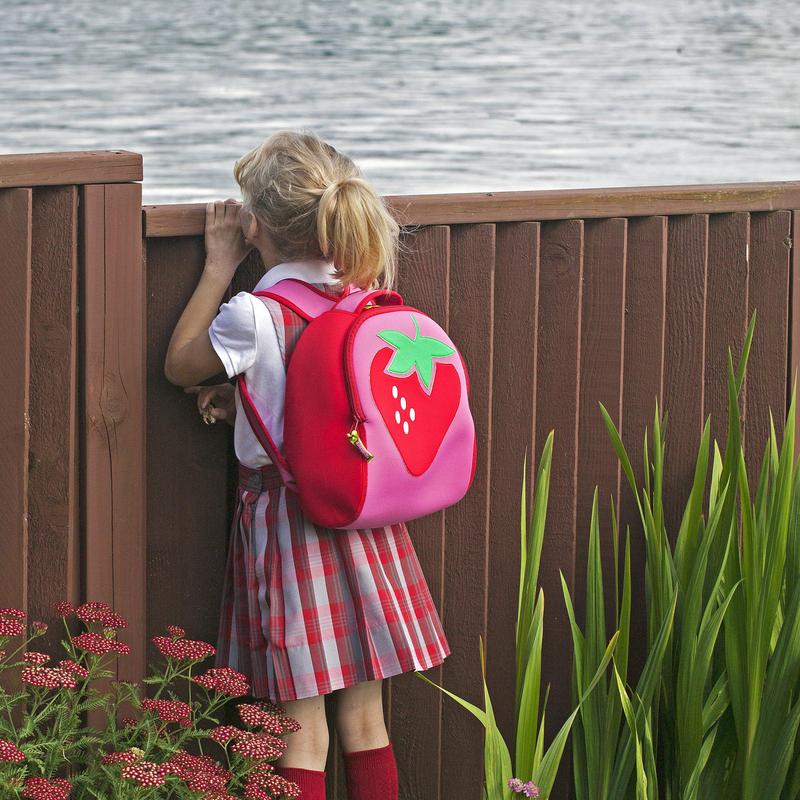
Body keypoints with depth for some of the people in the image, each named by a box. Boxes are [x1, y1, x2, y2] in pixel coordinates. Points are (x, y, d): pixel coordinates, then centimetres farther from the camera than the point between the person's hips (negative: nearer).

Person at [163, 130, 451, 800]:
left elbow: (179, 365, 0)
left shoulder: (254, 316, -18)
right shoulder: (370, 294, -1)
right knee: (365, 719, 13)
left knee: (303, 736, 1)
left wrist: (220, 266, 3)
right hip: (363, 513, 5)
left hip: (284, 512, -5)